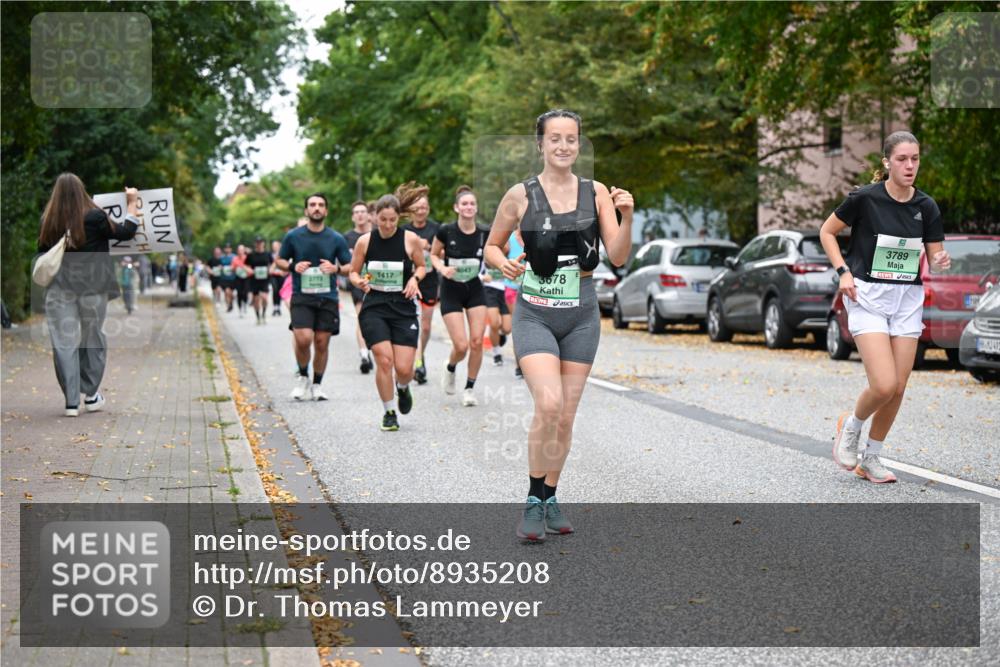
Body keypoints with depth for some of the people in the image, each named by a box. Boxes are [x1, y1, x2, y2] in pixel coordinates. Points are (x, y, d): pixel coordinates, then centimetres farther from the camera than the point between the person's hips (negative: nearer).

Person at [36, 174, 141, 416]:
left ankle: (71, 401, 1)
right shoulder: (94, 218, -10)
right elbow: (125, 233, 0)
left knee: (64, 342, 3)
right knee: (91, 338, 15)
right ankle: (91, 395, 20)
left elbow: (42, 251, 5)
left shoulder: (48, 222, -3)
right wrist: (132, 204, 11)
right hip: (91, 286, -1)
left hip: (59, 288, 1)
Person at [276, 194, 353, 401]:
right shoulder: (293, 236, 2)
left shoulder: (336, 239, 3)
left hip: (327, 298, 1)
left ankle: (317, 385, 20)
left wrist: (336, 269, -13)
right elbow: (280, 260, 13)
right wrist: (293, 266, -8)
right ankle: (303, 377, 9)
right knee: (303, 339, -17)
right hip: (301, 296, -1)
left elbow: (350, 267, 9)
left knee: (322, 343, 3)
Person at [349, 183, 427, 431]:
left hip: (403, 308, 0)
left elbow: (421, 266, 11)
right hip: (374, 308, 0)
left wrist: (415, 278, -10)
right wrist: (359, 282, -12)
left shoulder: (411, 240, -4)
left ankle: (402, 388, 33)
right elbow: (353, 272, 9)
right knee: (384, 359, -15)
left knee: (404, 368, -6)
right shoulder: (365, 241, -2)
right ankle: (389, 412, 5)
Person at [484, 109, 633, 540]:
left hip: (581, 315, 3)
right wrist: (503, 264, -12)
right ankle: (533, 502, -6)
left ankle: (550, 498, 25)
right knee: (548, 404, -21)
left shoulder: (596, 193, 3)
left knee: (566, 415, 7)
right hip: (535, 313, -3)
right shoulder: (520, 195, -2)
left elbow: (618, 257, 0)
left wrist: (626, 218, -17)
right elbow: (492, 246, 9)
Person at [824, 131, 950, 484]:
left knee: (898, 388, 2)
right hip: (868, 296, -4)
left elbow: (935, 257, 6)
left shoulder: (926, 206, 0)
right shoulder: (865, 198, -10)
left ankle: (870, 458, 21)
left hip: (908, 299, 4)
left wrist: (941, 262, -18)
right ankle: (851, 425, 16)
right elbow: (827, 232, 2)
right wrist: (843, 272, -9)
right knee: (884, 385, -16)